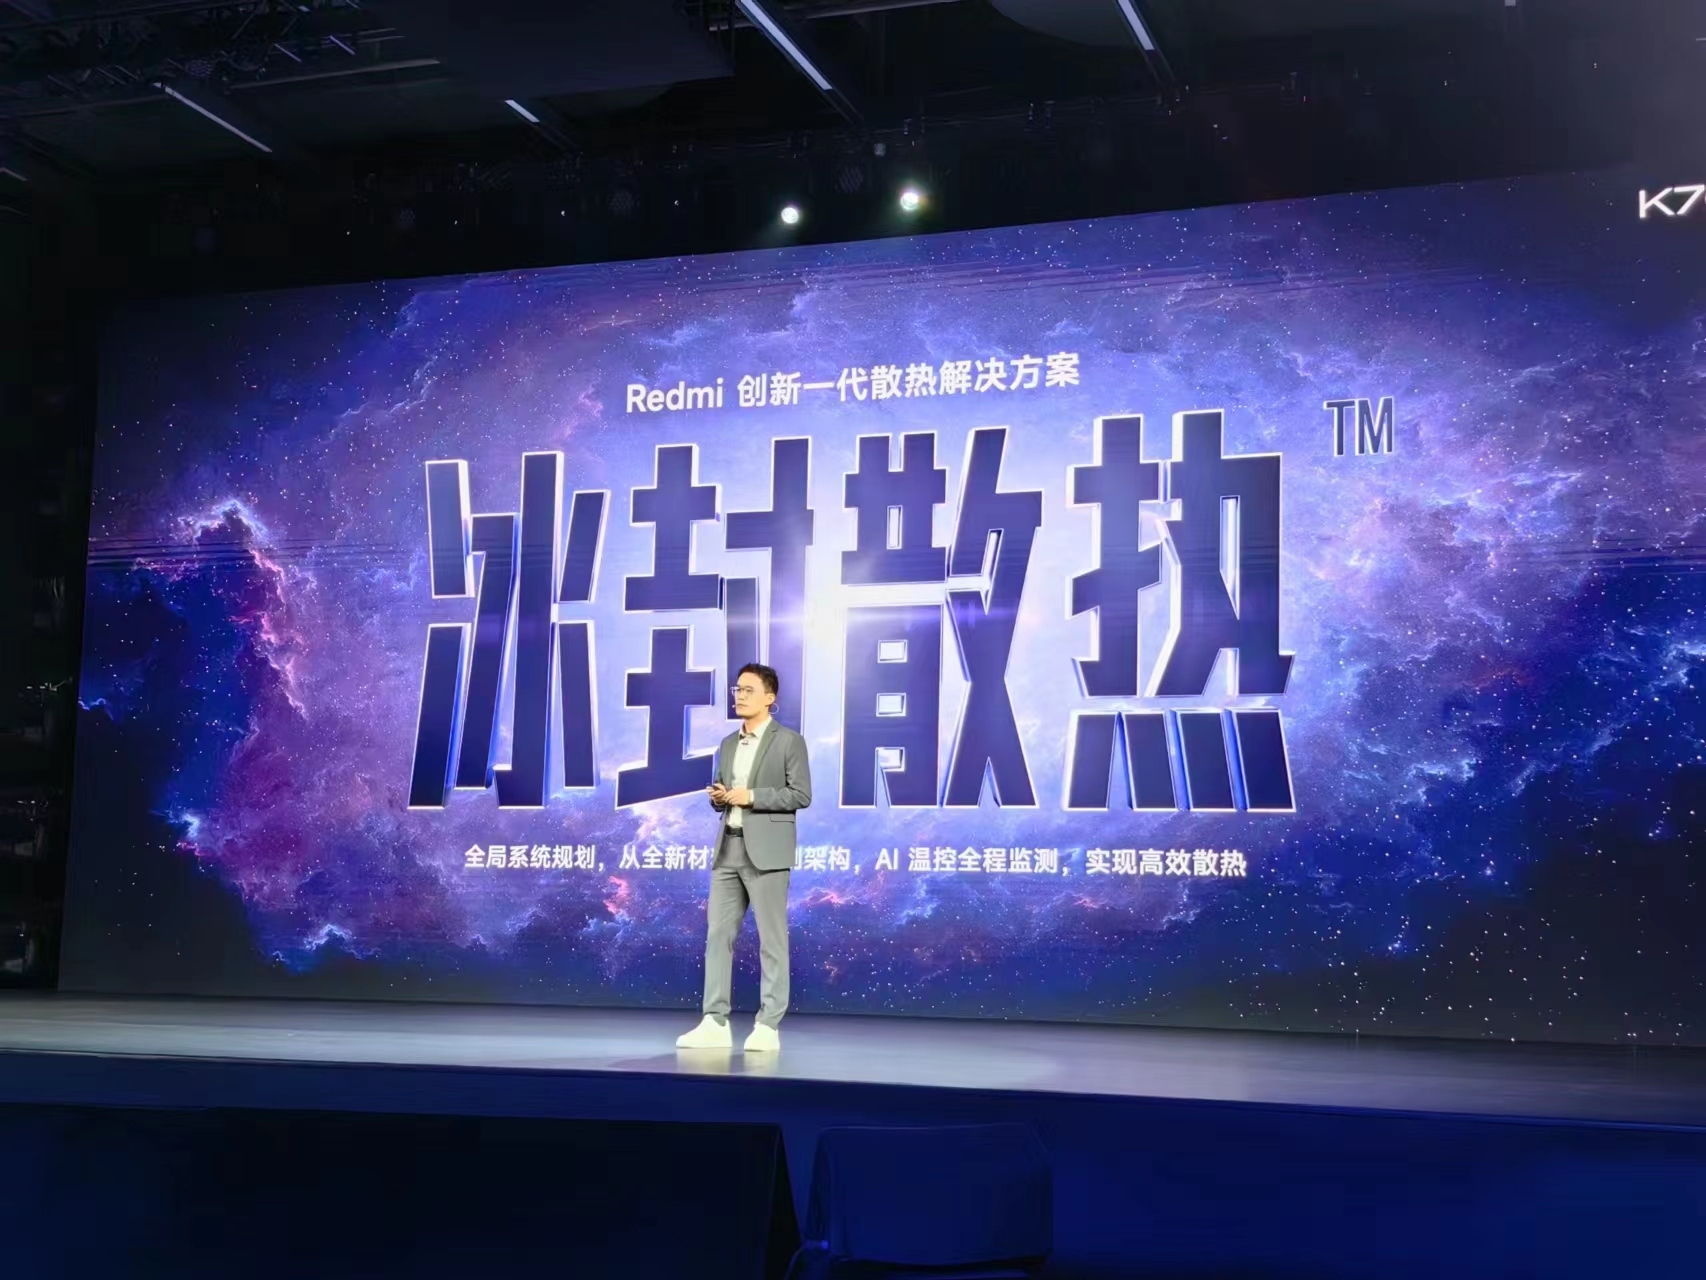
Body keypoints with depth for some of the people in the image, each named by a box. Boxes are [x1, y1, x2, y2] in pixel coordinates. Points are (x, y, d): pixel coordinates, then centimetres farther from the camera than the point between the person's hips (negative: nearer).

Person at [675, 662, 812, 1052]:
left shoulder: (789, 741, -2)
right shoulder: (728, 744, 18)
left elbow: (801, 794, -8)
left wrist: (751, 797, -15)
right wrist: (717, 797, 1)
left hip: (766, 851, -7)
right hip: (728, 849, 7)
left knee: (771, 939, -2)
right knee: (717, 934, 2)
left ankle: (767, 1027, 1)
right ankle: (715, 1022, 4)